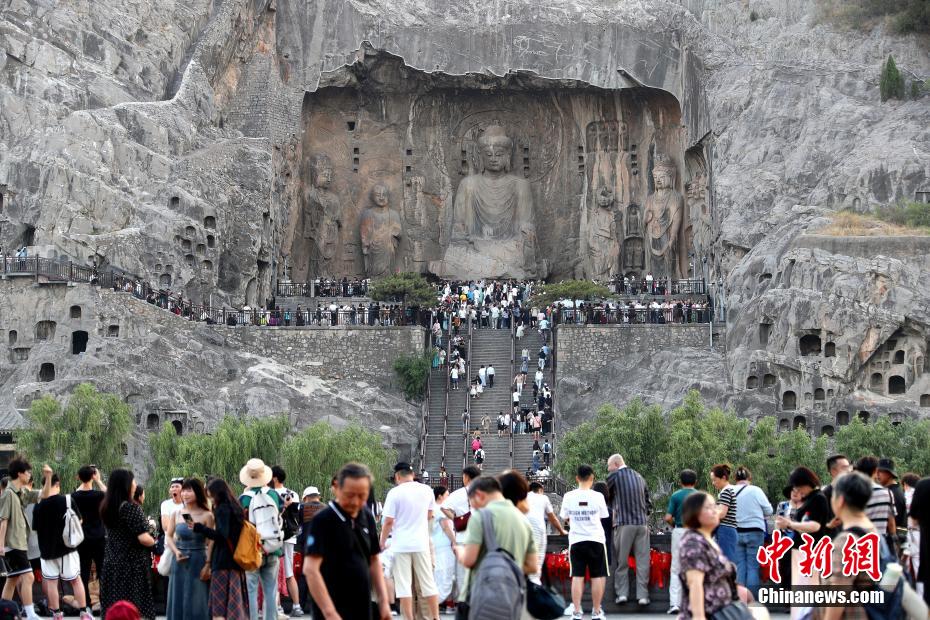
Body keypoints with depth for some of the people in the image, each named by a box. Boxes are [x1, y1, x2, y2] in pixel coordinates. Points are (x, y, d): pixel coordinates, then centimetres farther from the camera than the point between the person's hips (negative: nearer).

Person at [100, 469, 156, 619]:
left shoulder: (106, 507, 7)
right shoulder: (131, 507, -16)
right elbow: (143, 538, -22)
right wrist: (154, 542, -2)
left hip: (111, 563, 7)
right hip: (132, 564, -7)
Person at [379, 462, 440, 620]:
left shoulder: (395, 493, -10)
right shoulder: (426, 490, 3)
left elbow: (388, 521, -10)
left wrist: (382, 541, 4)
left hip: (401, 545, -3)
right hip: (421, 543, 4)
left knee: (404, 585, 2)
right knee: (428, 582, 10)